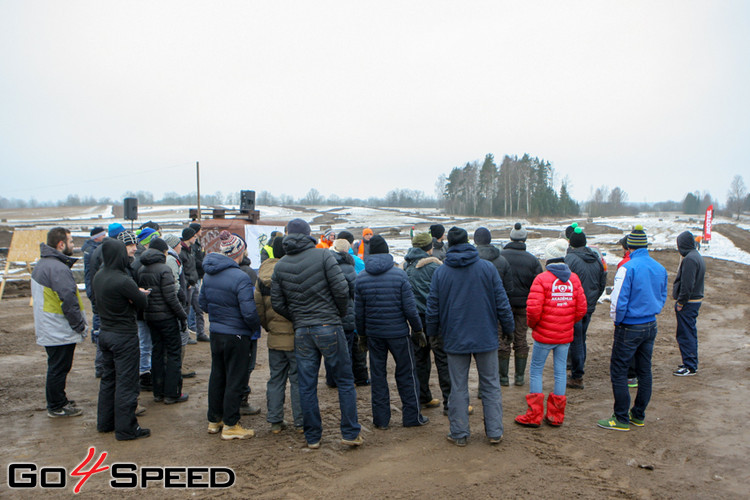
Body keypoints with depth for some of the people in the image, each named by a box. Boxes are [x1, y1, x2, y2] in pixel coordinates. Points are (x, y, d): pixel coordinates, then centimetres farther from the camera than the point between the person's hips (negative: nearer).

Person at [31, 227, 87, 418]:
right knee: (59, 368, 2)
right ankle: (57, 407, 13)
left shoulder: (41, 264, 12)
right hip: (60, 331, -10)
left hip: (48, 329, 10)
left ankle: (58, 401, 33)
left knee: (56, 367, 20)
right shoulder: (58, 268, -23)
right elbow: (69, 300, -25)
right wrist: (80, 326, -15)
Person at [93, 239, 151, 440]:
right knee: (126, 382, 1)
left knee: (108, 379, 19)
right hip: (124, 336, -9)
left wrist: (136, 293, -8)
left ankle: (105, 422, 31)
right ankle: (126, 428, 9)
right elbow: (143, 303, -14)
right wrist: (142, 294, 8)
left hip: (105, 333, 9)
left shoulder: (98, 277, 3)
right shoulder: (123, 281, -24)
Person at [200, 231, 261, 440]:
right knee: (235, 380, 5)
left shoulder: (209, 274, 2)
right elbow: (249, 312, -24)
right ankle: (230, 425, 14)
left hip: (215, 334, 7)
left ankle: (214, 420, 31)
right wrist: (257, 326, -6)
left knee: (217, 376, 19)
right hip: (236, 336, -7)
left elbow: (202, 302, 13)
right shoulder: (240, 277, -22)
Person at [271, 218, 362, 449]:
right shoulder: (322, 255, -7)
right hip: (328, 326, -3)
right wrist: (341, 313, 4)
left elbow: (277, 303, 7)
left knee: (306, 386, 11)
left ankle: (312, 437, 18)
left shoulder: (280, 266, 6)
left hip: (301, 332, 4)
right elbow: (341, 289, -13)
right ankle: (351, 433, 10)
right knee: (344, 380, 8)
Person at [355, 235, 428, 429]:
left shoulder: (361, 278, 0)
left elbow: (358, 312, 4)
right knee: (406, 373, 9)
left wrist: (362, 335, 15)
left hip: (374, 333, 3)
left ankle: (381, 419, 16)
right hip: (398, 332, -2)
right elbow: (409, 307, -8)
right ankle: (412, 416, 16)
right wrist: (418, 330, 3)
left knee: (377, 375, 10)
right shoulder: (399, 274, -8)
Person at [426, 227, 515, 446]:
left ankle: (459, 434, 15)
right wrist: (508, 328, 10)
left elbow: (433, 308, 1)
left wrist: (432, 333, 16)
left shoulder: (440, 273, -4)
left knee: (458, 388, 8)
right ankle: (495, 432, 16)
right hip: (486, 337, 0)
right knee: (491, 386, 11)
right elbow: (502, 303, -2)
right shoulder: (487, 268, -4)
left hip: (455, 340, 0)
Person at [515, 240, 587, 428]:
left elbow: (533, 309, -20)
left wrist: (532, 324, -1)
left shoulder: (542, 279, -13)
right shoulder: (573, 278, 3)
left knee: (536, 371, 7)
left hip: (544, 335, -5)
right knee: (560, 372, 12)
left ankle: (534, 416, 10)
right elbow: (582, 308, 4)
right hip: (566, 336, 5)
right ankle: (556, 415, 19)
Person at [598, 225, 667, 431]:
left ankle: (622, 419, 6)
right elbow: (662, 297, 14)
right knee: (644, 371, 15)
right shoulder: (660, 268, 3)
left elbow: (618, 300, -20)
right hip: (650, 326, 7)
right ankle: (639, 415, 26)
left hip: (629, 327, -7)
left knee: (618, 371, 1)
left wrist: (617, 321, -4)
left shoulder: (628, 268, -19)